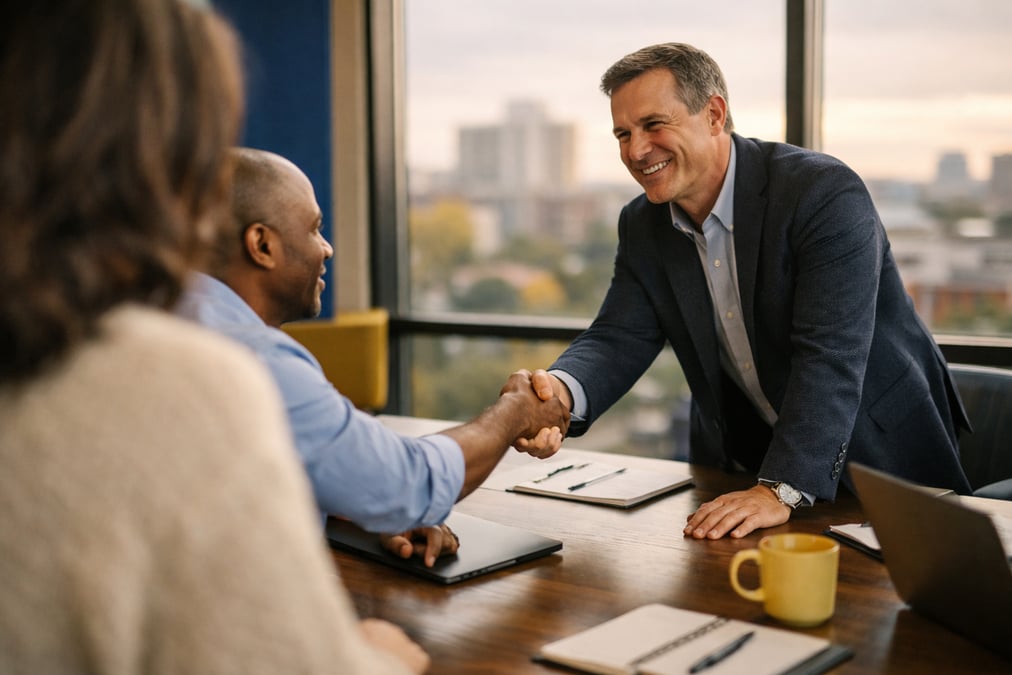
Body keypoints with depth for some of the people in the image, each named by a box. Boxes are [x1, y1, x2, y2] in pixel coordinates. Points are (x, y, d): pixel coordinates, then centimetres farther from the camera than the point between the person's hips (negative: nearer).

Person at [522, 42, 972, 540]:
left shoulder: (825, 193, -22)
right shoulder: (643, 226, -1)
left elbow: (830, 356, -29)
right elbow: (619, 339, -8)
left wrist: (780, 490, -38)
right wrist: (562, 390, -31)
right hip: (740, 459, 4)